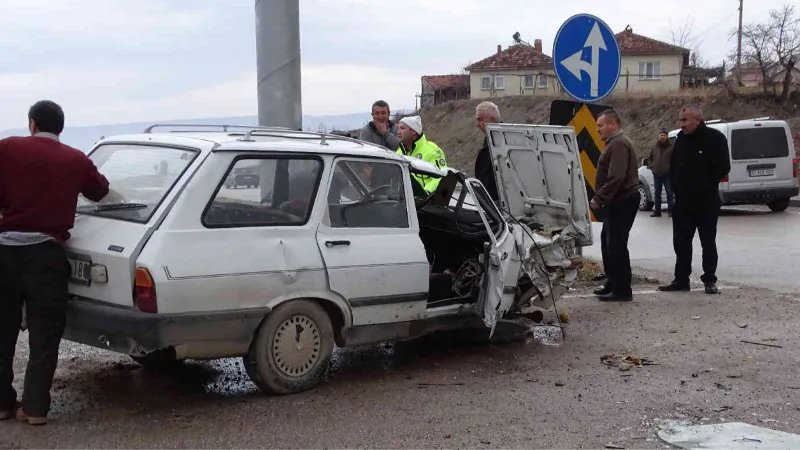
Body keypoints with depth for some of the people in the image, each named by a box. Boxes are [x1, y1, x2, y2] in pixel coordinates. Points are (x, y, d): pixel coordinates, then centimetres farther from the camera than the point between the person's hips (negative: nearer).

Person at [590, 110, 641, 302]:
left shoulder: (619, 144, -16)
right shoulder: (615, 143, 19)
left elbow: (615, 177, -25)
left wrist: (599, 199, -21)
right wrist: (600, 199, 16)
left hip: (622, 203, -11)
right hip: (618, 202, 11)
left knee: (616, 245, -9)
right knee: (608, 242, 18)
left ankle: (622, 290, -6)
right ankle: (612, 284, 26)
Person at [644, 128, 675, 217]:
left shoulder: (671, 147, -5)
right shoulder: (655, 146, 9)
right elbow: (650, 158, 19)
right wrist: (650, 166, 5)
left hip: (667, 174, -5)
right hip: (656, 174, 5)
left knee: (669, 193, -3)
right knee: (657, 193, 10)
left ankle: (671, 211, 1)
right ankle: (657, 211, 16)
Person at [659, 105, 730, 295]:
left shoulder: (715, 138, -9)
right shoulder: (681, 138, 8)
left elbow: (723, 167, -12)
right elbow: (673, 165, 19)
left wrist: (704, 185, -16)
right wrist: (675, 185, 4)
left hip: (706, 201, -6)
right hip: (683, 201, 6)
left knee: (708, 242, 3)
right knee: (681, 242, 7)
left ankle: (709, 280, 10)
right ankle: (681, 279, 14)